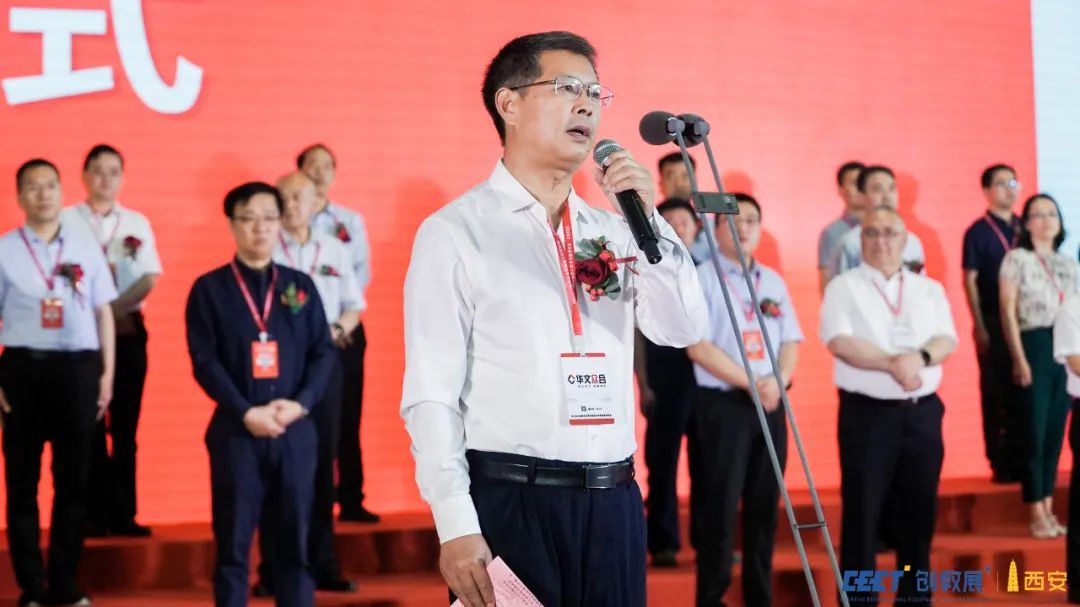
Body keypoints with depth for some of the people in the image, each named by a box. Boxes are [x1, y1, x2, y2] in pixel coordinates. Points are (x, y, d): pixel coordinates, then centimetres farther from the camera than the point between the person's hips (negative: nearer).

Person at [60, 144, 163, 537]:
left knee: (125, 424, 3)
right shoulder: (65, 221, 2)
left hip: (127, 329, 2)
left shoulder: (137, 223, 9)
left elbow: (149, 279, 0)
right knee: (89, 424, 0)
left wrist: (114, 308, -15)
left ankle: (124, 514, 7)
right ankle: (96, 513, 5)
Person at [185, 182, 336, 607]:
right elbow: (204, 361, -5)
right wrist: (246, 413, -14)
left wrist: (300, 403, -10)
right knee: (233, 544, 2)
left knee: (294, 541, 7)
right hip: (235, 431, -2)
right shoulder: (210, 289, 1)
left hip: (295, 430, 3)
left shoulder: (300, 285, 10)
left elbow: (323, 351, 6)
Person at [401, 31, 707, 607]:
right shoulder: (455, 233, -3)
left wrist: (647, 219, -6)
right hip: (510, 499, -5)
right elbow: (432, 394, -8)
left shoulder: (613, 230, 12)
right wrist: (457, 527, -15)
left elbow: (682, 330, 4)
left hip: (613, 500, 5)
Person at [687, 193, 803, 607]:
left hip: (770, 405, 5)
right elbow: (698, 346, -12)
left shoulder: (773, 281, 14)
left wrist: (777, 381, -10)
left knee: (765, 504, 7)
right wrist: (750, 382, -16)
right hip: (723, 404, -5)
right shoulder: (702, 278, -4)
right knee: (721, 505, -5)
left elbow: (791, 341, 11)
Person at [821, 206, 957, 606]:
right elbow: (841, 343, -12)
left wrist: (919, 358, -19)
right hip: (867, 413, -4)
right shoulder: (844, 287, 1)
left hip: (922, 412, 4)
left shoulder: (929, 289, 13)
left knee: (919, 509, 8)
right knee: (863, 510, -2)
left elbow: (947, 340, 2)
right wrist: (893, 364, -18)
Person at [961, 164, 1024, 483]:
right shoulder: (978, 232, -3)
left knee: (1023, 393, 7)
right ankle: (1000, 465, 7)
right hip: (994, 323, -4)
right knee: (996, 394, 1)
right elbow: (970, 281, -5)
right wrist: (980, 327, -10)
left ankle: (1021, 461, 15)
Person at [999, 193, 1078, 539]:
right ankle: (1036, 515, 1)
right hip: (1034, 347, -5)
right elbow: (1008, 312, -5)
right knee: (1036, 432, -5)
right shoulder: (1017, 259, -1)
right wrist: (1019, 359, -12)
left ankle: (1048, 509, 14)